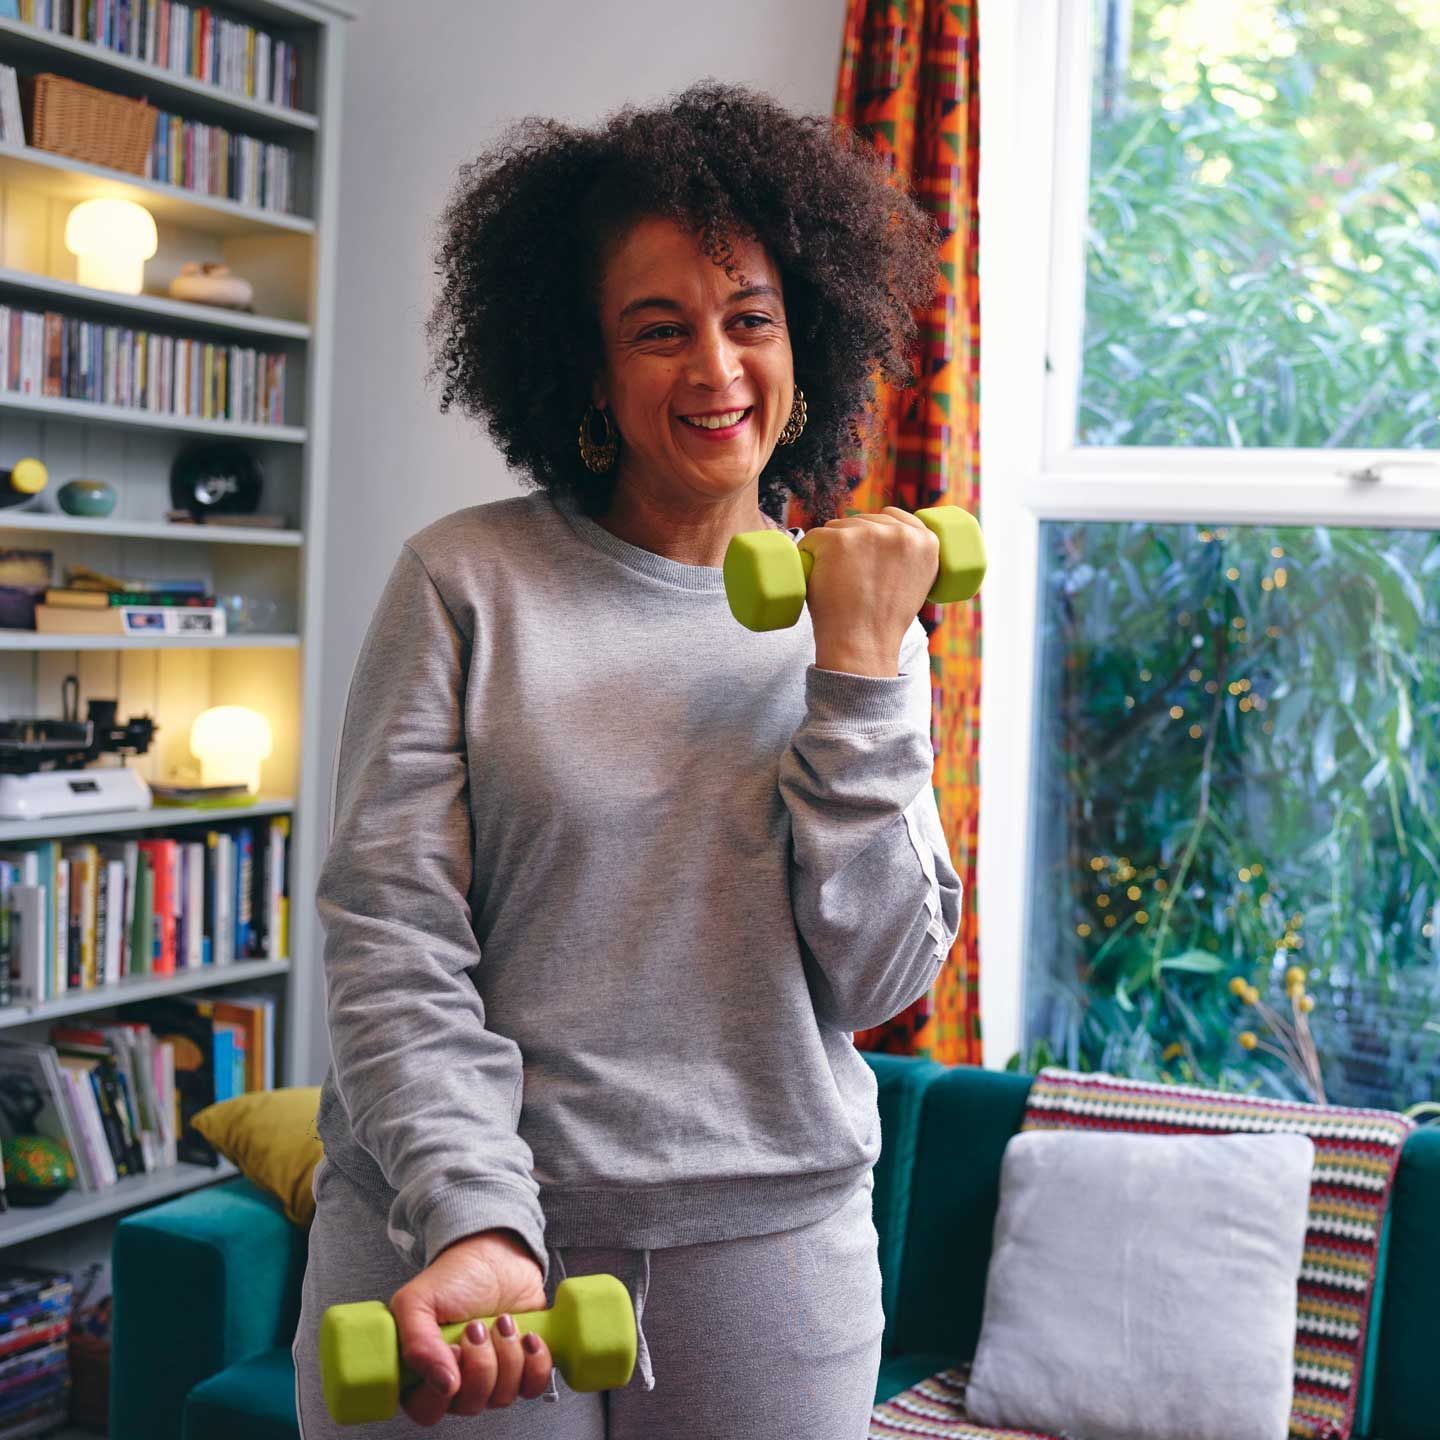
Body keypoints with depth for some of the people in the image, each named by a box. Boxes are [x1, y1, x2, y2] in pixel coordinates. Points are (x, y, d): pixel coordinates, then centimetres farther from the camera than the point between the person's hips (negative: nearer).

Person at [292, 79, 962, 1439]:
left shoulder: (871, 618, 3)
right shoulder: (465, 581, -5)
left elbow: (877, 976, -4)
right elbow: (390, 937, -10)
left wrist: (858, 667, -11)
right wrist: (472, 1222, -22)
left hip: (771, 1251, 3)